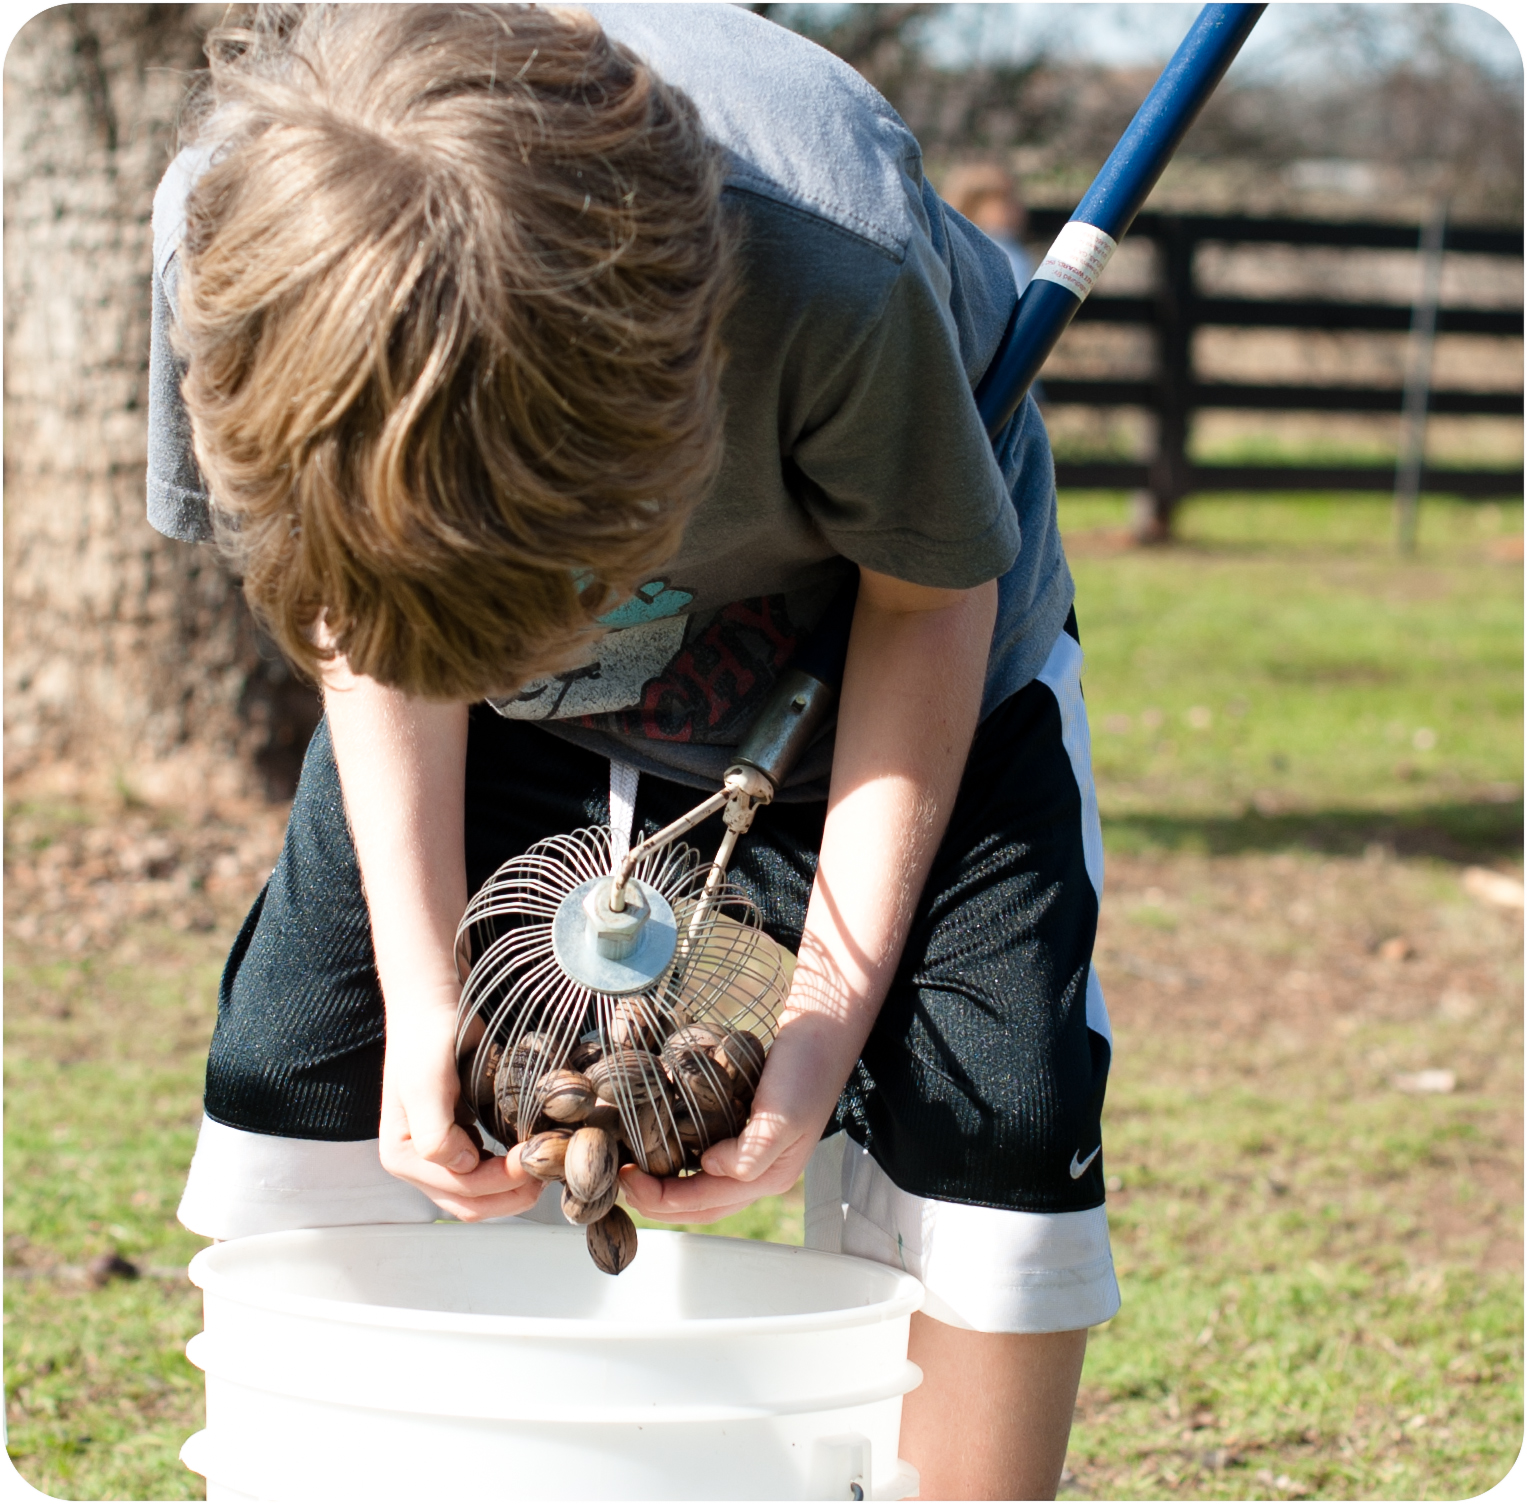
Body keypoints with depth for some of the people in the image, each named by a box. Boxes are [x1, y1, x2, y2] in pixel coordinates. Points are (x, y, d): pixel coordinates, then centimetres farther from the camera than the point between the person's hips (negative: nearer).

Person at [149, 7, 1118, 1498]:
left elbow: (929, 600, -21)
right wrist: (422, 995, -21)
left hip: (850, 648, -2)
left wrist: (826, 1015, -25)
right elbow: (364, 618, -14)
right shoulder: (235, 245, -34)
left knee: (990, 1151, -17)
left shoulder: (835, 260, -43)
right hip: (463, 644, 3)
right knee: (294, 1095, -5)